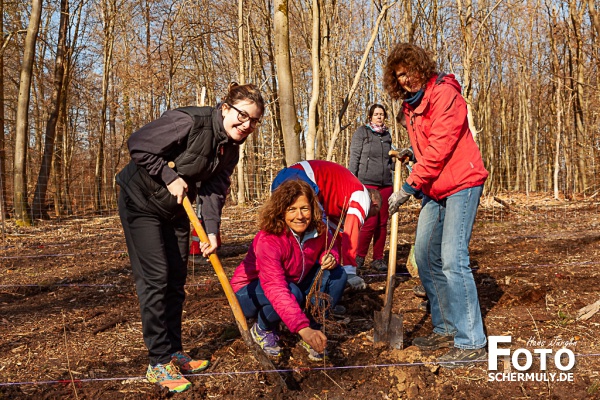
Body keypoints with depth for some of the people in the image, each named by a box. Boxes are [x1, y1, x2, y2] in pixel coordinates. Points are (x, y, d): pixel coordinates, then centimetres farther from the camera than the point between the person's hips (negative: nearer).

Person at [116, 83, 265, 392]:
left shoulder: (230, 150, -2)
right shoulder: (189, 122, -27)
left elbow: (214, 191, -6)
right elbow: (138, 145, -24)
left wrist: (212, 230, -19)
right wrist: (170, 176, -24)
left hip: (175, 209, 8)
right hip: (141, 202, -8)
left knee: (176, 280, 10)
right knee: (155, 278, -10)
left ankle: (174, 352, 23)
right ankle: (159, 363, -2)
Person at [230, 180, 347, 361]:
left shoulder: (318, 230, -16)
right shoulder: (268, 240, -35)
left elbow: (329, 249, 5)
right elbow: (276, 290, -45)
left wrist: (331, 257, -23)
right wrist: (302, 328, -56)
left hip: (294, 283, 6)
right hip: (250, 292, -5)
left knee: (337, 275, -15)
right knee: (292, 292, -37)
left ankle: (314, 329, -4)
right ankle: (262, 329, -5)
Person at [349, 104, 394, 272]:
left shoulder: (387, 135, 16)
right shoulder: (361, 132, 2)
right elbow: (354, 158, -2)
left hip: (386, 184, 5)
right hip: (367, 183, -5)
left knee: (382, 223, 6)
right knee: (371, 223, -9)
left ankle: (378, 259, 16)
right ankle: (359, 257, 10)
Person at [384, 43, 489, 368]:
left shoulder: (445, 94, -13)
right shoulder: (410, 106, 14)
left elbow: (440, 147, -21)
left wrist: (409, 187, -20)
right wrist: (412, 153, 6)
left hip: (461, 183, -9)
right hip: (434, 189, 9)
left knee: (453, 260, -15)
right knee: (425, 256, 7)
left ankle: (471, 343, -7)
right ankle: (446, 329, 19)